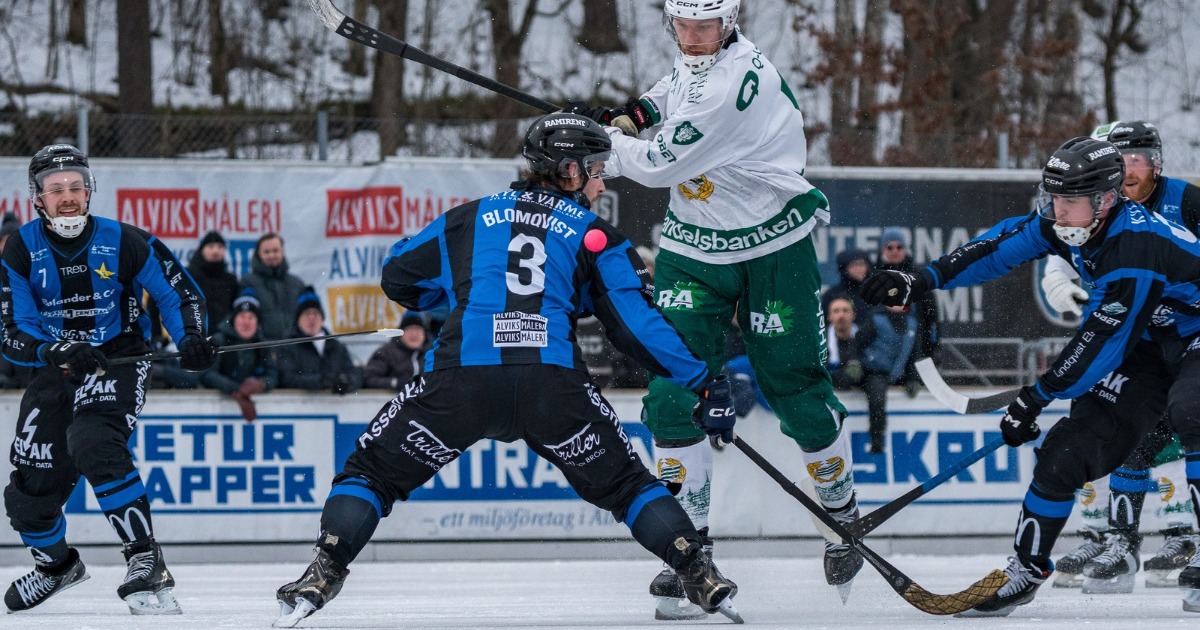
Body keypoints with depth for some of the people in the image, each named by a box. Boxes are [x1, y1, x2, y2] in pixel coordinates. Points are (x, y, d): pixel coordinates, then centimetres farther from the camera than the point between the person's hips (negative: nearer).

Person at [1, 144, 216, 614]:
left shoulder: (124, 242, -13)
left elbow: (179, 290, 0)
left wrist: (191, 337, -20)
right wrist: (57, 351, -34)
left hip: (119, 363, -4)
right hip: (56, 372, 4)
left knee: (93, 443, -33)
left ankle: (146, 562, -31)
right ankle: (56, 563, 40)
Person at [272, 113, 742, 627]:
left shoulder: (470, 218, 24)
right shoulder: (594, 235, 18)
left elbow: (398, 278, 30)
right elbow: (638, 323, 9)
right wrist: (704, 382, 10)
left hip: (461, 378, 0)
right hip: (553, 385, 0)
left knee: (373, 469, 15)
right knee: (623, 482, 18)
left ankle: (322, 576, 0)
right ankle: (699, 575, 9)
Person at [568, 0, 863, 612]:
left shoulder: (732, 84, -27)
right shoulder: (695, 57, -1)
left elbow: (659, 165, -24)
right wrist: (639, 110, 12)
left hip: (772, 250, -7)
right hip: (694, 246, 7)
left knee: (796, 386, 1)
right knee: (674, 383, -7)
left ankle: (844, 512, 26)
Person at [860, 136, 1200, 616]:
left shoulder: (1136, 245, -32)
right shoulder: (1072, 225, -8)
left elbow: (1099, 345, -27)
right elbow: (1001, 247, 4)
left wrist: (1036, 398, -16)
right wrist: (921, 281, -3)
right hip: (1149, 348, 8)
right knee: (1067, 449, -5)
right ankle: (1027, 569, 10)